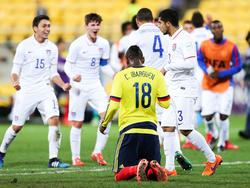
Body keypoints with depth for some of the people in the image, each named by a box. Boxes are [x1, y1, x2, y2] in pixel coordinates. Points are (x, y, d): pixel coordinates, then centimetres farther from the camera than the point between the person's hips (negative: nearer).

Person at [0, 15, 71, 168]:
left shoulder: (52, 48, 7)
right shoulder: (24, 45, -4)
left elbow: (53, 73, 12)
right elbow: (16, 69, -1)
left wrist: (63, 85, -5)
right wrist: (15, 82, -22)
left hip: (45, 90, 2)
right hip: (26, 91, -2)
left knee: (54, 119, -18)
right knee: (17, 127, 4)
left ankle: (53, 159, -14)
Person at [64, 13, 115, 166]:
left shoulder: (103, 44, 3)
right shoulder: (77, 44, -11)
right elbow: (68, 65, -7)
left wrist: (114, 75, -4)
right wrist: (73, 76, -28)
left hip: (95, 86, 4)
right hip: (79, 87, -4)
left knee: (106, 115, -15)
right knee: (77, 123, 0)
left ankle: (97, 153, -5)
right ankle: (76, 157, 13)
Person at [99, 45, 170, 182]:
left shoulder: (121, 76, -1)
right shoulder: (156, 74, 5)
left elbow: (113, 106, -6)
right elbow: (165, 103, 6)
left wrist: (104, 124, 10)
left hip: (129, 129, -2)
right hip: (150, 129, 2)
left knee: (120, 175, 4)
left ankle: (137, 168, -28)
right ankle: (153, 169, -23)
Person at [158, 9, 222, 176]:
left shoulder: (184, 39, -12)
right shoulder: (172, 40, 18)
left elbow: (190, 63, -22)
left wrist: (168, 67, -15)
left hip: (184, 90, -10)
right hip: (173, 91, 10)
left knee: (185, 129, -11)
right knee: (168, 127, 1)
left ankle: (212, 159, 4)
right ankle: (170, 168, 0)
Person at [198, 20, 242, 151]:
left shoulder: (231, 47, -11)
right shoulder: (205, 45, -6)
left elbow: (237, 67, -4)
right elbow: (200, 60, 10)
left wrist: (220, 74, -16)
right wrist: (207, 71, -10)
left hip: (225, 85, -1)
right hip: (208, 85, 1)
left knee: (223, 115, -8)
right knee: (208, 116, -4)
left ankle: (223, 142, 15)